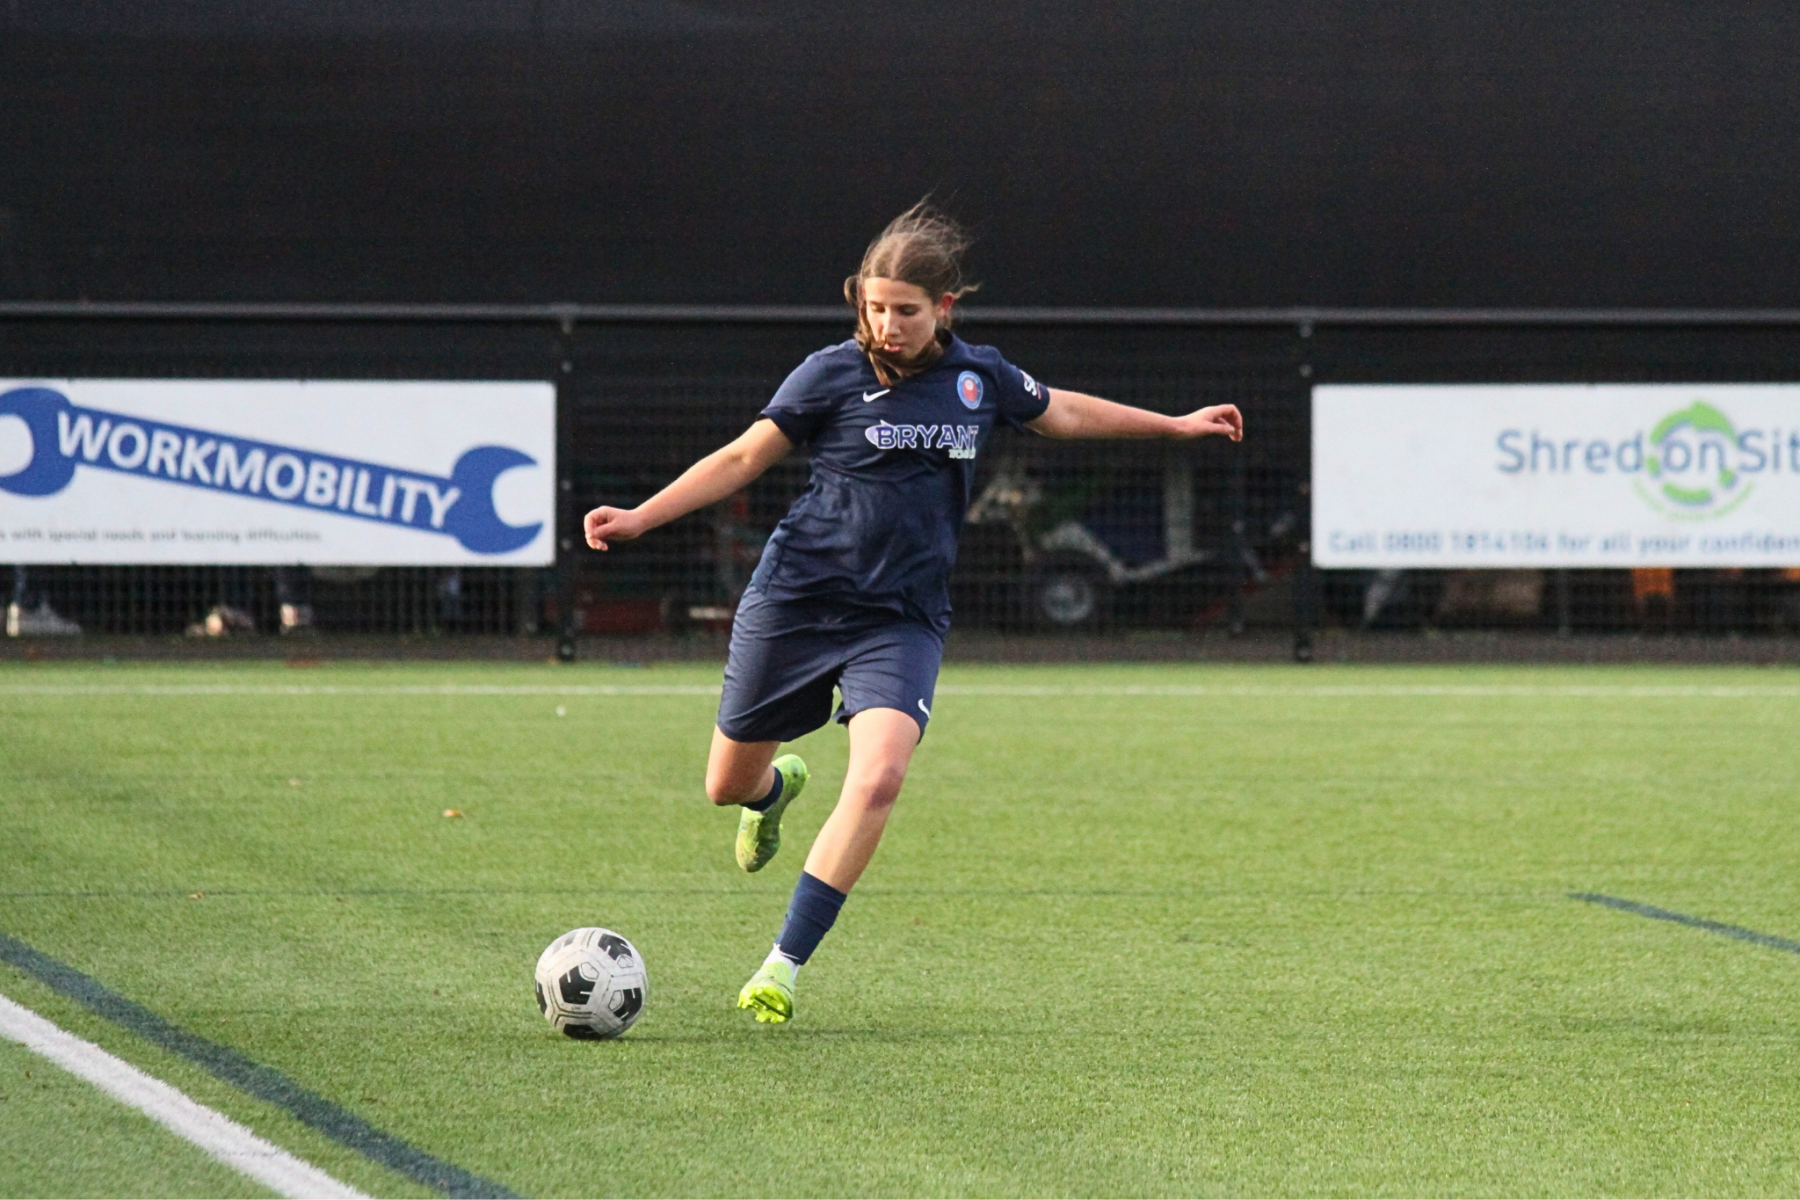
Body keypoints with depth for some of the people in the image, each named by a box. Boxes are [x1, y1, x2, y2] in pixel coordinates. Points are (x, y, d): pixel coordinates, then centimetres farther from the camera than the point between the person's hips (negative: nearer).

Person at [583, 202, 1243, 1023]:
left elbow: (1062, 413, 22)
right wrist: (638, 519, -7)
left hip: (903, 618, 1)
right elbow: (743, 459, 1)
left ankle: (784, 966, -17)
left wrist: (1175, 425, 29)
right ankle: (779, 788, 51)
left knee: (879, 778, -24)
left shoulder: (979, 377, 2)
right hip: (795, 603, -1)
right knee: (729, 786, 9)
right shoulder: (832, 376, -6)